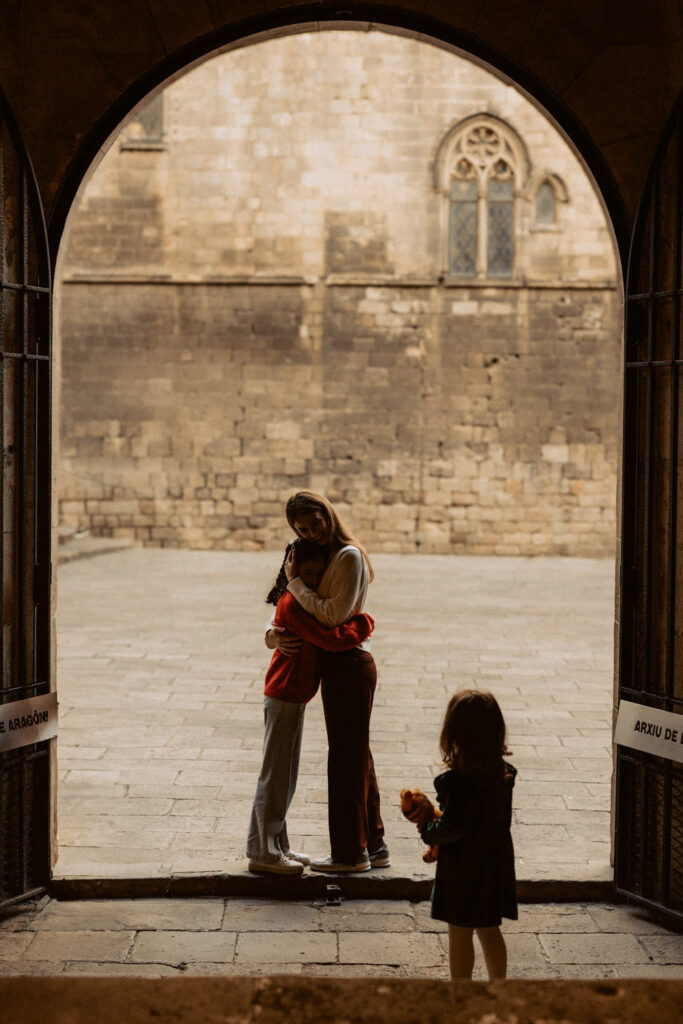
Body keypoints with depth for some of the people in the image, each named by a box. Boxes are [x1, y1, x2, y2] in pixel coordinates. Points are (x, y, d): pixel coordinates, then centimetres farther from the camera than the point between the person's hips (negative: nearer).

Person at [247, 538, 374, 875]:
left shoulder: (302, 599, 11)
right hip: (283, 697, -10)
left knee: (285, 776, 15)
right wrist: (363, 623, -11)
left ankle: (276, 847, 23)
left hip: (294, 697, 10)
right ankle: (262, 852, 3)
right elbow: (330, 639, -25)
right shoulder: (292, 604, -20)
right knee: (275, 775, -4)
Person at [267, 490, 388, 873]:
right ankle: (373, 844, 25)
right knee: (357, 757, 16)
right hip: (339, 664, 10)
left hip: (348, 665, -10)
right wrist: (272, 634, -5)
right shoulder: (323, 557, 14)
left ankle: (351, 852, 8)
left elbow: (334, 614, -22)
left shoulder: (349, 556, -15)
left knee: (347, 757, -1)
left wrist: (296, 582, -14)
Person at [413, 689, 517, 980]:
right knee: (490, 931, 19)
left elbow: (451, 827, -23)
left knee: (459, 934, 7)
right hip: (496, 862, 7)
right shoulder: (504, 774, -2)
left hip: (462, 867, -7)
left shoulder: (458, 780, -24)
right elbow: (503, 819, 7)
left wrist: (427, 830, -3)